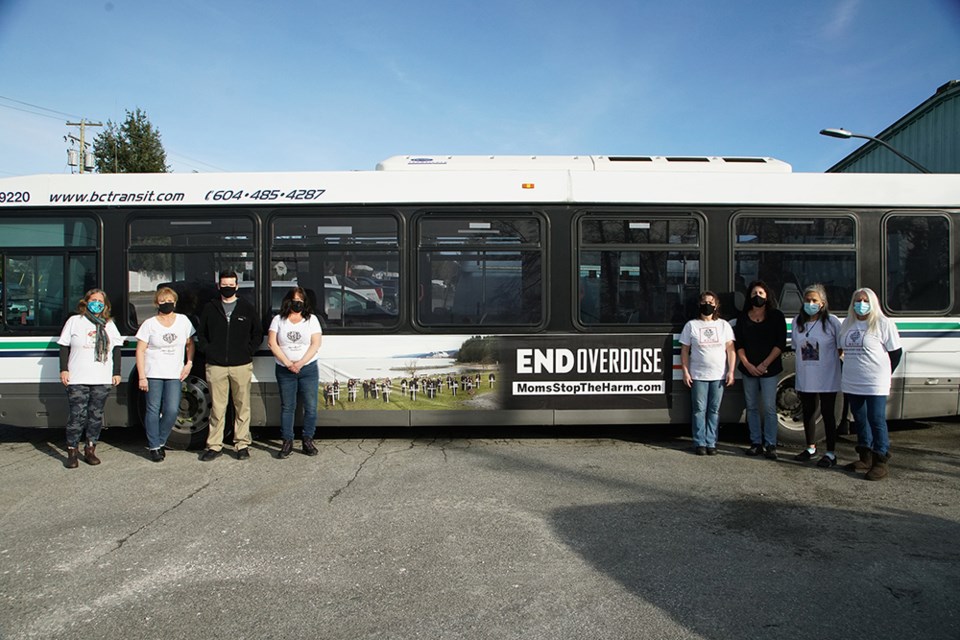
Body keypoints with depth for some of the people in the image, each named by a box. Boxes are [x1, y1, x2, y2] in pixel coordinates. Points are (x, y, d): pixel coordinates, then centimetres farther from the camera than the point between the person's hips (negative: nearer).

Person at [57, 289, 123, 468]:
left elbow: (116, 349, 15)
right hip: (77, 379, -3)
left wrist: (116, 372, 9)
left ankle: (90, 450, 15)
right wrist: (64, 370, -2)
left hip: (102, 380, 3)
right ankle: (72, 452, 5)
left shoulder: (109, 324, 15)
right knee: (77, 415, -5)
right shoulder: (74, 321, 7)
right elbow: (64, 346, 6)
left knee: (96, 415, 5)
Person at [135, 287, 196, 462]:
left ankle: (159, 442, 15)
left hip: (174, 375, 2)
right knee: (153, 410, 1)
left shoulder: (183, 321, 6)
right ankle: (154, 447, 12)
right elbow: (140, 351, -1)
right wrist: (141, 377, -7)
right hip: (153, 374, -1)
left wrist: (189, 364, 3)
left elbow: (190, 344, 16)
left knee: (172, 410, -6)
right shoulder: (149, 324, 0)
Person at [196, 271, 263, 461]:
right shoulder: (210, 309, 11)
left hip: (242, 366, 0)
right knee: (217, 408, 4)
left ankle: (242, 444, 10)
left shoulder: (247, 308, 8)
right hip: (216, 367, 1)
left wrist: (248, 351, 0)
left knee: (242, 406, 3)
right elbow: (200, 333, 17)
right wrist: (207, 351, 2)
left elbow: (258, 334, 12)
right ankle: (214, 445, 12)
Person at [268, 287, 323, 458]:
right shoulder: (278, 320, 6)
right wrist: (288, 363, -12)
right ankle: (287, 442, 11)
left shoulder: (312, 319, 4)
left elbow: (316, 344, -3)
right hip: (284, 371, 0)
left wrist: (300, 363, -14)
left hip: (308, 369, 0)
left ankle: (308, 440, 11)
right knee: (287, 407, 5)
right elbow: (272, 343, -2)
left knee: (310, 407, 0)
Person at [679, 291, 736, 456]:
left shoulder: (724, 325, 8)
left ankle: (711, 443, 11)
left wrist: (731, 371, -3)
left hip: (719, 375, 1)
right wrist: (686, 372, -3)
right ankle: (700, 443, 7)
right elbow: (684, 350, 4)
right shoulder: (691, 325, 5)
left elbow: (730, 349, 6)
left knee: (714, 410, 5)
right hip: (698, 375, -1)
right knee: (699, 410, 0)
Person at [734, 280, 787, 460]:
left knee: (769, 408, -5)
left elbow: (780, 344, -5)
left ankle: (770, 445, 1)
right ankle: (756, 443, 15)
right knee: (752, 407, 7)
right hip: (748, 369, 3)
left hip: (769, 369, -3)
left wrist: (764, 364, -11)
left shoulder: (776, 316, 0)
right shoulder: (743, 317, 8)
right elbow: (738, 344, 5)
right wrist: (747, 364, -7)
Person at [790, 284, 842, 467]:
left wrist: (827, 359, -8)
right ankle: (811, 448, 30)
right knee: (808, 412, 14)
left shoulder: (832, 321, -9)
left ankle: (831, 453, 11)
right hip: (804, 378, 5)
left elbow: (841, 347, -3)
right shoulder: (797, 321, 4)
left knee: (828, 413, 2)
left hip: (827, 378, -5)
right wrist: (807, 358, 4)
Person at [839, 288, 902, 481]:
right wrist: (852, 370, 13)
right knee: (860, 419, 13)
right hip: (851, 383, 6)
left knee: (876, 420, -6)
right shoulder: (847, 324, 12)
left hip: (875, 383, -6)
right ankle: (866, 458, 24)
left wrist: (884, 374, -2)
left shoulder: (883, 324, -5)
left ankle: (880, 462, 1)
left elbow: (896, 352, -3)